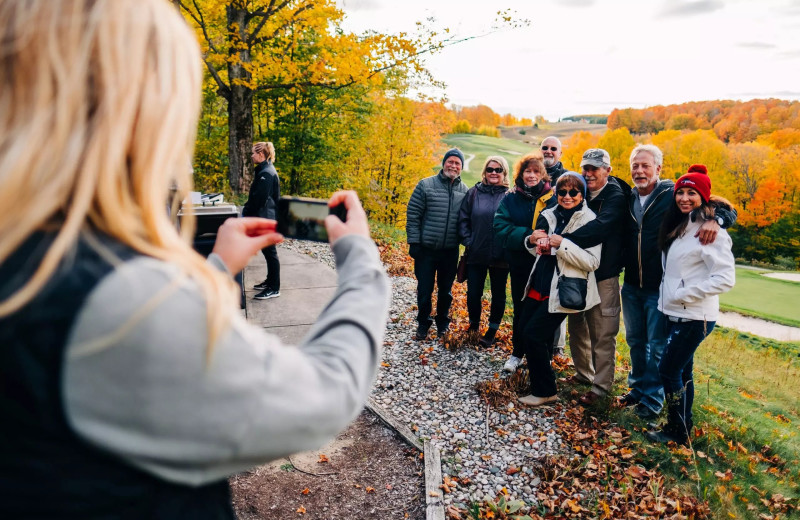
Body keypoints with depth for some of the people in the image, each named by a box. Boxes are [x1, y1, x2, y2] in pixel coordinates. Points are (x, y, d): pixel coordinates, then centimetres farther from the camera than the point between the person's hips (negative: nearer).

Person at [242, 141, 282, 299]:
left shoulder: (266, 173, -18)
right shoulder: (264, 170, 14)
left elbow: (258, 198, -22)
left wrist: (246, 213, -12)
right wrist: (247, 209, 10)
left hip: (266, 220, -10)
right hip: (265, 219, 10)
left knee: (270, 252, -4)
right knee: (267, 251, 17)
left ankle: (274, 288, 2)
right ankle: (270, 281, 29)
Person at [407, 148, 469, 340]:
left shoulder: (465, 191, 4)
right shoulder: (426, 185, -4)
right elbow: (412, 215, -5)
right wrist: (413, 242, -8)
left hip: (451, 251, 2)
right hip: (426, 250, -2)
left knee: (446, 291, 15)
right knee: (424, 290, 6)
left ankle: (443, 324, 33)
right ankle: (423, 324, 25)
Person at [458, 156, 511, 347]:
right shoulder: (473, 193, 3)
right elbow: (463, 220, 5)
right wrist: (468, 242, -4)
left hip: (500, 256, -1)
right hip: (476, 254, 1)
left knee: (498, 295, 11)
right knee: (473, 294, 7)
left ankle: (492, 331, 26)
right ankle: (474, 324, 31)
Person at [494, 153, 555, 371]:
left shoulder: (553, 198, -1)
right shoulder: (510, 199, 2)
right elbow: (501, 228, -10)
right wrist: (527, 236, -24)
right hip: (520, 265, 1)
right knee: (521, 310, 13)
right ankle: (517, 353, 29)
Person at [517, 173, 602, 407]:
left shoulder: (589, 220, -9)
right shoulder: (549, 216, 8)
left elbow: (592, 262, -17)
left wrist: (563, 244, -25)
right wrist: (532, 240, -3)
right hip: (540, 284, 7)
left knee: (533, 334, -11)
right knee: (525, 326, 13)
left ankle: (545, 391, 6)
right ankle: (538, 377, 38)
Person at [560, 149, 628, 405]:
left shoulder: (615, 197, -11)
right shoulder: (581, 192, 10)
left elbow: (598, 228, -27)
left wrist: (562, 240, -36)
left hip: (603, 275, -7)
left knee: (602, 333, 0)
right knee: (577, 325, 16)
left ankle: (601, 385, 12)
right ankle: (583, 373, 34)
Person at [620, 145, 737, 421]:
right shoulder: (628, 198, 5)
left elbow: (728, 209, -10)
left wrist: (715, 219, -31)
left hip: (660, 289, -5)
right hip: (632, 286, 5)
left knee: (657, 346, 3)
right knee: (635, 341, 17)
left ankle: (652, 400, 15)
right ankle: (638, 388, 34)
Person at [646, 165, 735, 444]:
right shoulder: (678, 227, 9)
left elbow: (725, 278, -21)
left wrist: (684, 295, -19)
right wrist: (670, 298, 7)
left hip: (694, 317, -8)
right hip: (676, 313, 8)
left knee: (668, 370, -2)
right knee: (681, 370, 16)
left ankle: (677, 431, 12)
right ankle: (684, 424, 29)